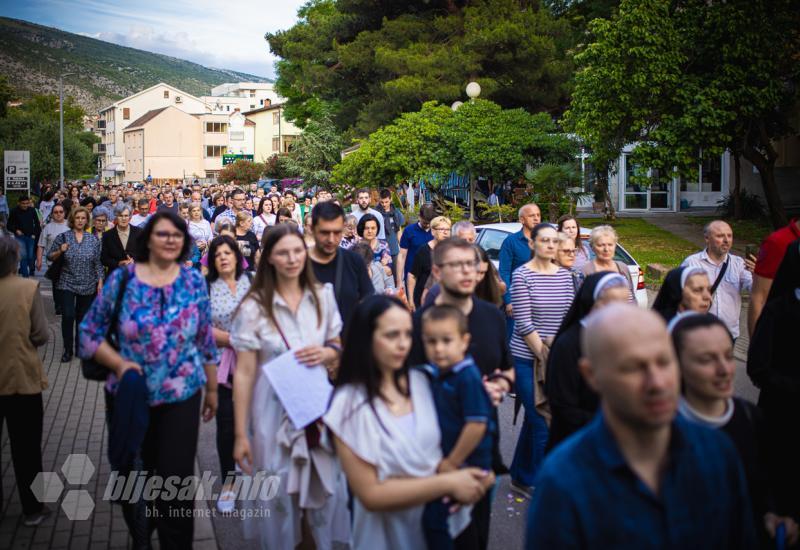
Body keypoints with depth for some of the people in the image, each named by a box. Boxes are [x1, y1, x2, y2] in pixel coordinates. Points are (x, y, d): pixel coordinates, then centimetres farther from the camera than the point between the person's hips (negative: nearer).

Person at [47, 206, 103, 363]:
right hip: (67, 284, -1)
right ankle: (68, 349, 5)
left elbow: (98, 263, 5)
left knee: (83, 318, 8)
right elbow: (49, 257, 2)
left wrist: (100, 282, 0)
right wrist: (60, 251, -17)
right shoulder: (62, 237, -2)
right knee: (68, 316, -10)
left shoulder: (93, 239, 2)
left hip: (88, 286, 2)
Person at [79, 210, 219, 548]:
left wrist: (212, 388, 10)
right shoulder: (122, 278, -5)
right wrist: (119, 364, -14)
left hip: (181, 395, 0)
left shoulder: (194, 281, -1)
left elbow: (206, 339, 6)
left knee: (177, 478, 1)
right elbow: (89, 331, -1)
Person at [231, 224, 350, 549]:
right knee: (279, 498, 6)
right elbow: (244, 373, -8)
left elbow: (338, 348, 14)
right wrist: (240, 434, -9)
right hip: (275, 414, -3)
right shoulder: (254, 307, -8)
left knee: (324, 491, 9)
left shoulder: (322, 296, 3)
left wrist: (327, 353, -11)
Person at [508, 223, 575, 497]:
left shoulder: (564, 275, 8)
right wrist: (544, 354, -14)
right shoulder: (522, 275, -7)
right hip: (528, 358, -5)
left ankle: (521, 477, 29)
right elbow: (524, 323, -12)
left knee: (535, 419, 15)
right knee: (543, 424, -7)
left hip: (557, 358, 5)